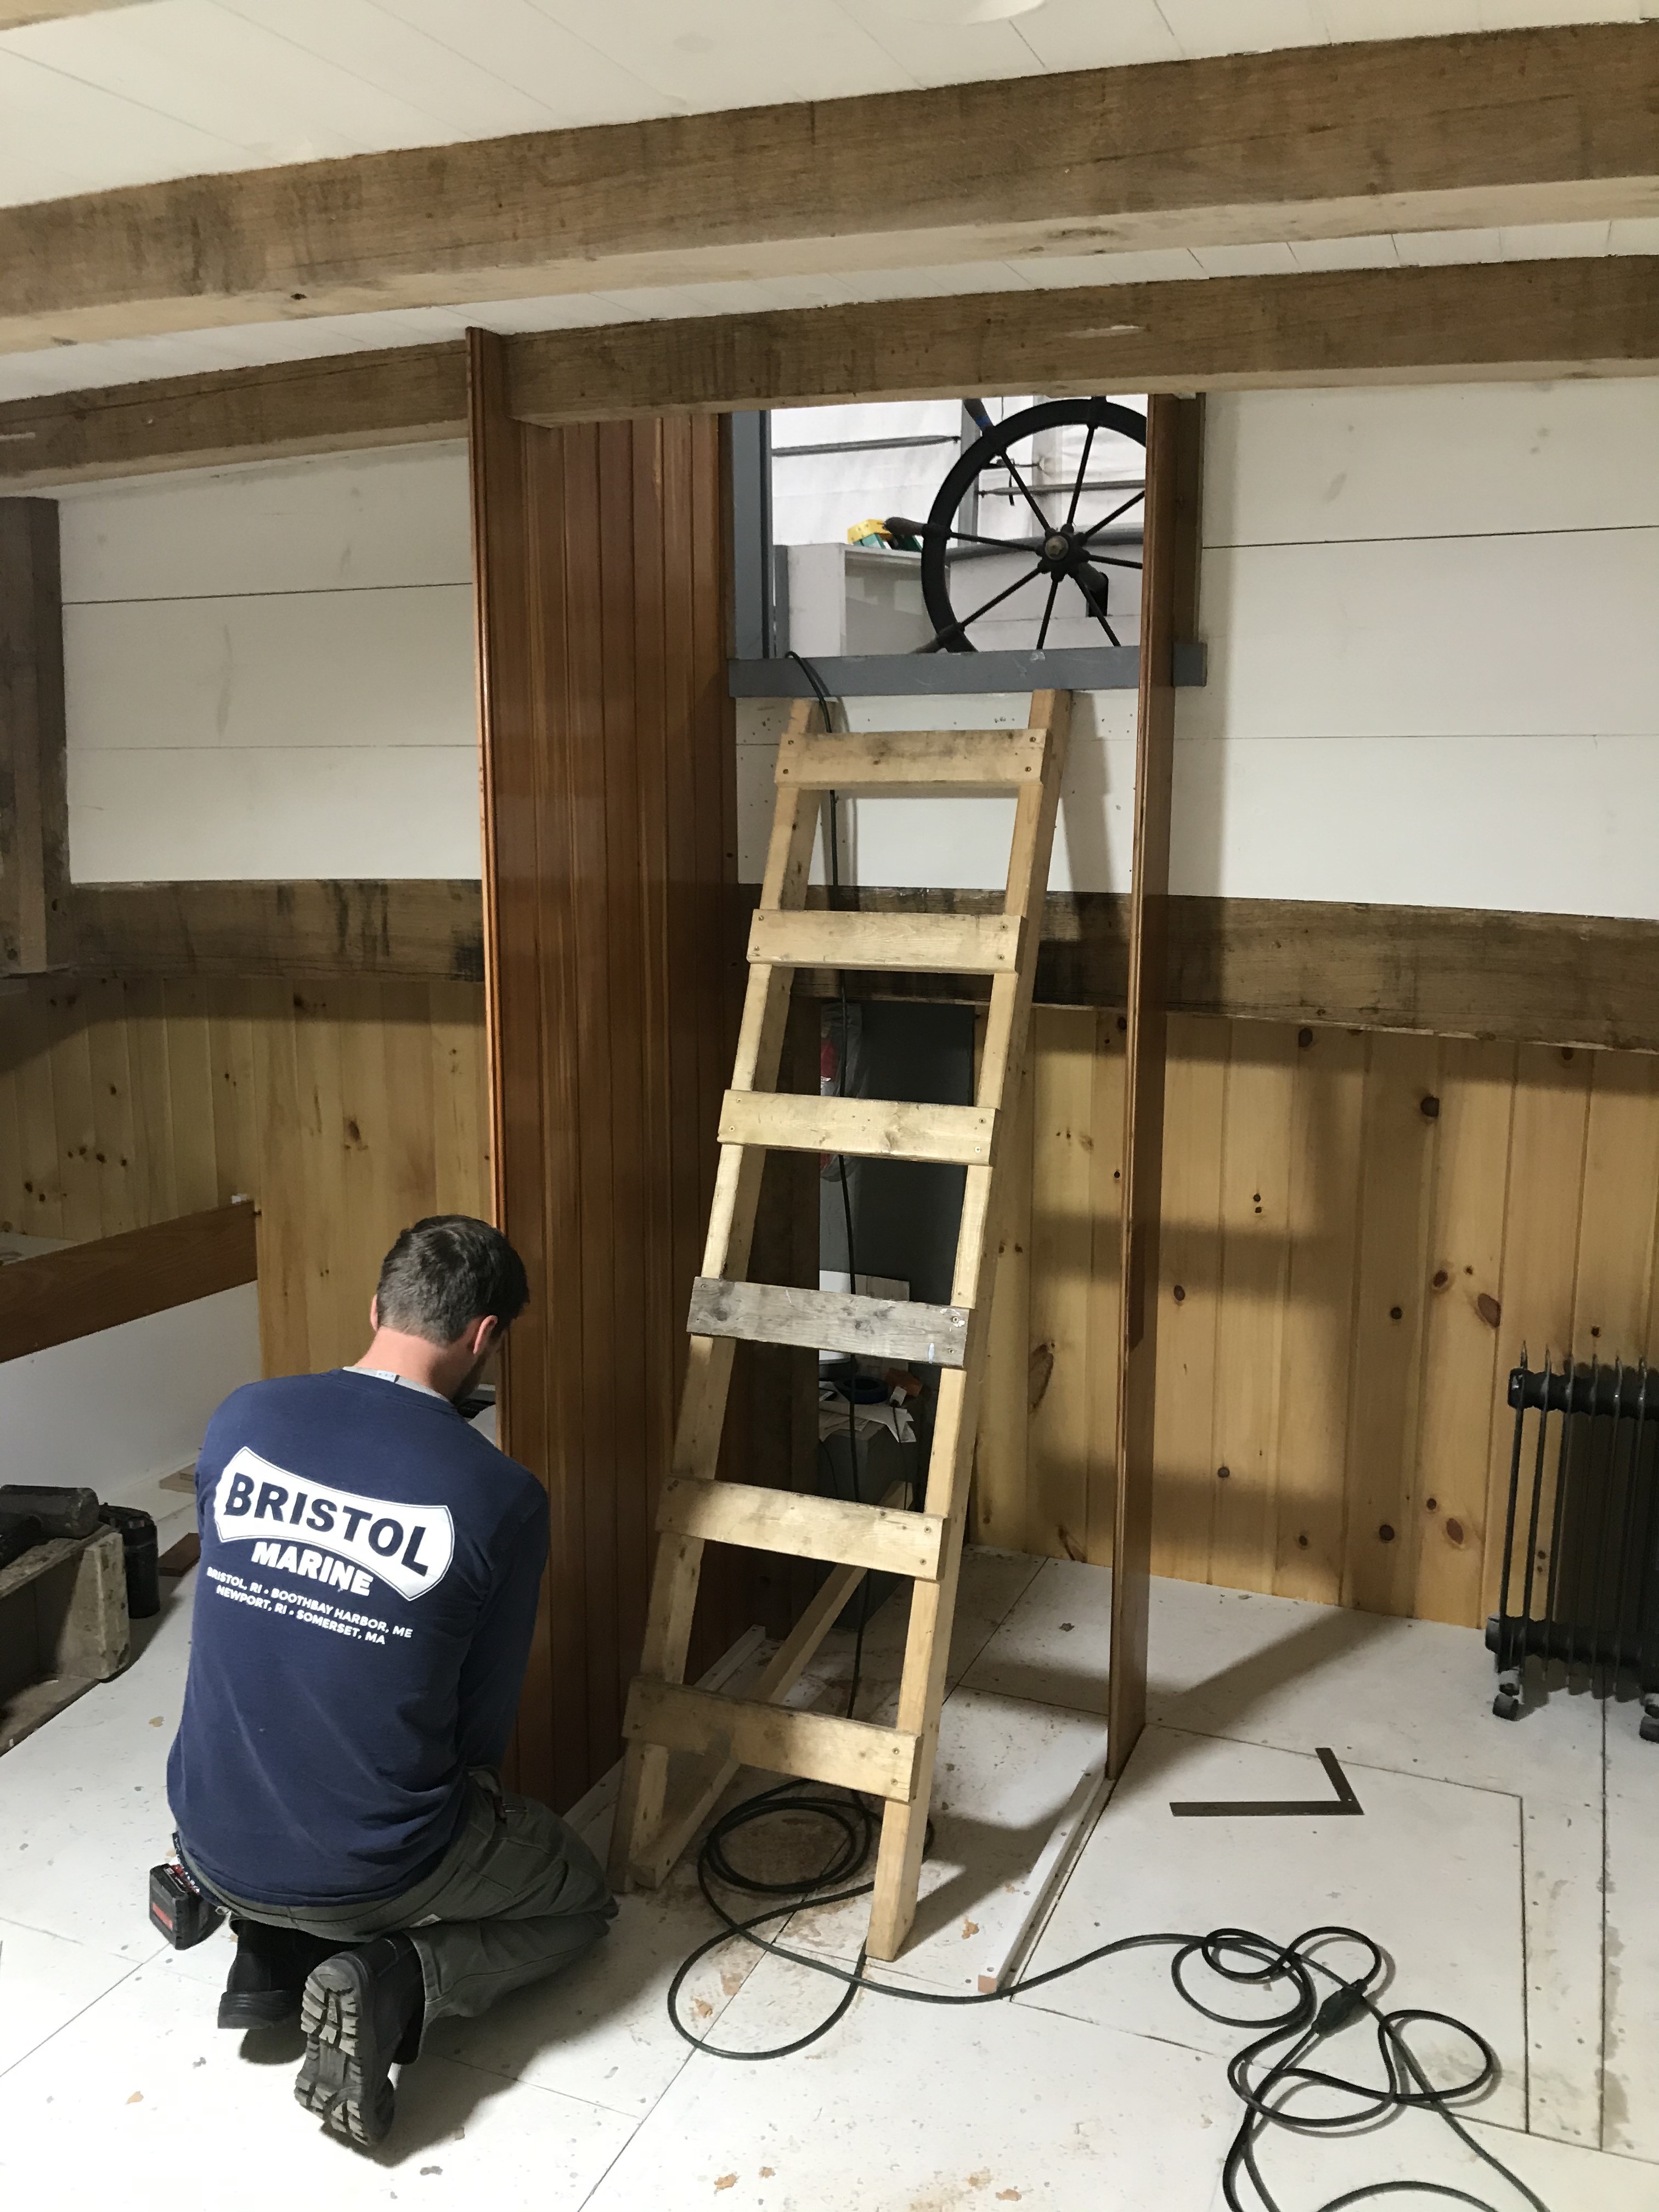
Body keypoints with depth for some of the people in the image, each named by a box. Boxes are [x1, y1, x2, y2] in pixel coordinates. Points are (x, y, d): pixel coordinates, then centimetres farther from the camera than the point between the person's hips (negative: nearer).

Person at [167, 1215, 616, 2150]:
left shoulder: (242, 1420, -8)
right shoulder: (503, 1496, -19)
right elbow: (486, 1713, -5)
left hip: (212, 1843, 5)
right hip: (369, 1872, -5)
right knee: (582, 1897, 23)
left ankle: (275, 1947, 13)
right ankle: (393, 1982, -2)